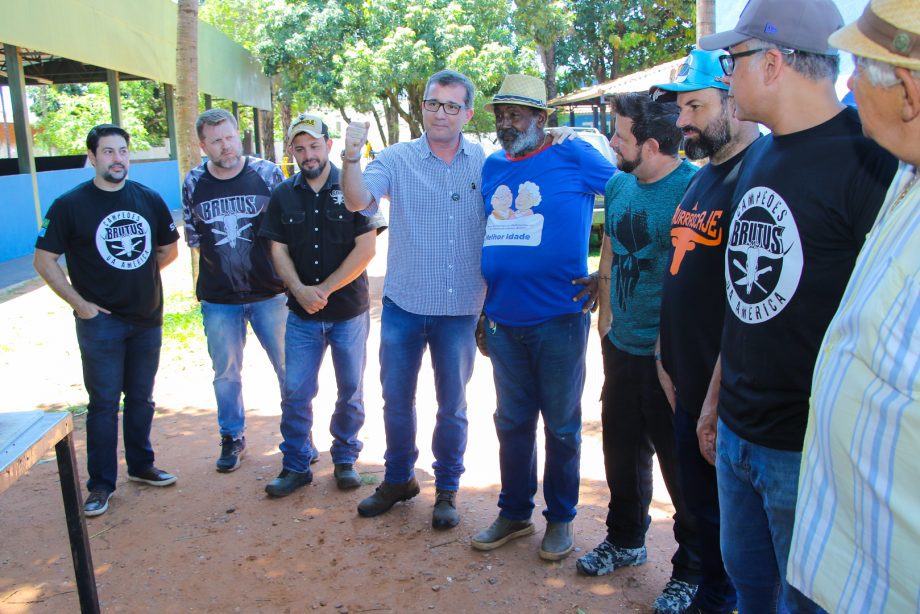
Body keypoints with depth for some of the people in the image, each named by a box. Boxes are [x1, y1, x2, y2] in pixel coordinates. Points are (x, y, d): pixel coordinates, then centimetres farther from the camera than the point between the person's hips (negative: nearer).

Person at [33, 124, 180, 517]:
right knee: (104, 403, 2)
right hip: (101, 320, -4)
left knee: (141, 398, 15)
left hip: (148, 318, 4)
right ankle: (101, 484, 13)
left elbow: (169, 248, 15)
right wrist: (79, 303, -9)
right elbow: (44, 260, -5)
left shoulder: (149, 199, 3)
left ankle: (141, 466, 31)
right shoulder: (70, 204, -7)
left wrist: (138, 274, 5)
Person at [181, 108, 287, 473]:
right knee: (226, 373, 12)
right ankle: (232, 438, 30)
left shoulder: (267, 174, -5)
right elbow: (193, 237, 10)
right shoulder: (194, 183, 0)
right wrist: (221, 263, 1)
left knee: (288, 367, 7)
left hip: (269, 292, -1)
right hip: (218, 298, 2)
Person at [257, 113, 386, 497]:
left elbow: (366, 248, -10)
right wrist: (299, 289, -15)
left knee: (351, 391, 9)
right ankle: (296, 466, 18)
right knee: (295, 392, 4)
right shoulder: (283, 196, 6)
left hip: (349, 311, -2)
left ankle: (345, 459, 25)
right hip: (302, 313, 2)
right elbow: (278, 251, 3)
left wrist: (325, 289, -13)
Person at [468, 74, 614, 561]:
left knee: (561, 425, 9)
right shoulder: (492, 167, 11)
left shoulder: (573, 157, -5)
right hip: (503, 320, 5)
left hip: (558, 320, -4)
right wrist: (481, 310, 15)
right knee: (512, 423, 15)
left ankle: (560, 518, 25)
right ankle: (514, 513, 30)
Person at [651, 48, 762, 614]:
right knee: (701, 501, 21)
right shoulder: (702, 180, 11)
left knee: (726, 514, 8)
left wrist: (719, 397, -21)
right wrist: (668, 359, 16)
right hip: (689, 385, 9)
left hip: (726, 396, -9)